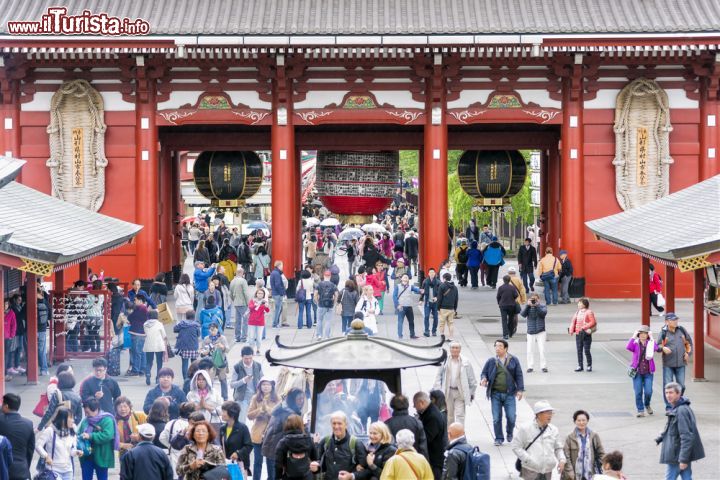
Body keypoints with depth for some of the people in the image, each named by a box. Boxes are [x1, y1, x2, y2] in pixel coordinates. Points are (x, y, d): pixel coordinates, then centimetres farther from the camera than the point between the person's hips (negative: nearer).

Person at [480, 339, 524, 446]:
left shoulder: (513, 360, 3)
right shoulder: (491, 361, 4)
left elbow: (519, 376, 5)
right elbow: (484, 373, 11)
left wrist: (520, 390, -1)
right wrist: (483, 379, -12)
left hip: (509, 394, -1)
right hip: (495, 393, 1)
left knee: (511, 417, -3)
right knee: (496, 418, 1)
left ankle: (510, 433, 26)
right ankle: (499, 438, 14)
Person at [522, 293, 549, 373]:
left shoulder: (542, 307, 2)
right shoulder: (528, 307, 5)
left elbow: (543, 312, -18)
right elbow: (522, 314, -11)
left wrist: (537, 305, -27)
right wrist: (528, 305, -21)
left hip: (541, 332, -2)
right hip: (530, 333, 2)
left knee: (542, 350, -6)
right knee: (530, 350, 1)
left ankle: (544, 366, 2)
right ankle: (530, 366, 10)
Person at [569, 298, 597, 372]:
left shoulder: (589, 312, -7)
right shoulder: (577, 312, 13)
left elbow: (593, 322, -13)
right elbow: (573, 321, 12)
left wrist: (584, 327, -21)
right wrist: (571, 330, -2)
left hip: (586, 334, -6)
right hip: (578, 334, 6)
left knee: (587, 351, -3)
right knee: (579, 351, 7)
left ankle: (589, 366, 10)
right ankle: (580, 366, 13)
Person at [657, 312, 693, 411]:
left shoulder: (681, 330, 3)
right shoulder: (663, 332, -7)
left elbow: (688, 342, 16)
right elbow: (658, 346, -4)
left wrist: (688, 353, 8)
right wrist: (663, 348, -25)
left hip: (680, 363, 3)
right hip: (668, 364, -3)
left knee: (681, 385, 7)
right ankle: (669, 407, 7)